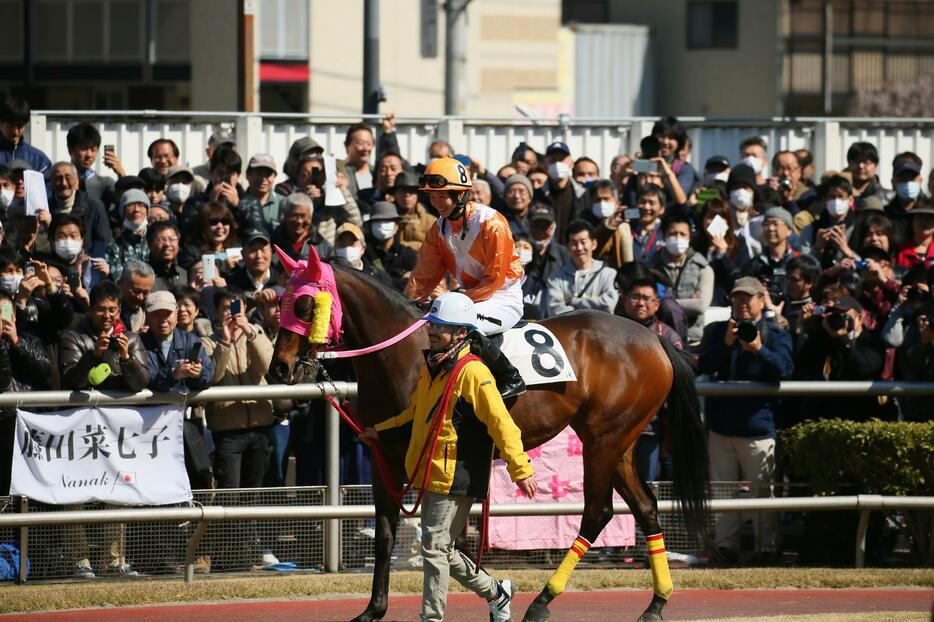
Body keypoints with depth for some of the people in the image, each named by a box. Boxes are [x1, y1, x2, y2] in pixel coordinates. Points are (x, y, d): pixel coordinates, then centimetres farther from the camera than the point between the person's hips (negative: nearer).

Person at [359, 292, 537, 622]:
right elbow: (415, 412, 29)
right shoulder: (431, 368, 12)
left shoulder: (472, 373, -15)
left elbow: (500, 422, -19)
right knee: (442, 549, 15)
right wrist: (380, 431, 25)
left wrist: (521, 469, -23)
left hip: (456, 479, -9)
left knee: (435, 547, -7)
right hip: (431, 475, 9)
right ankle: (496, 592, 31)